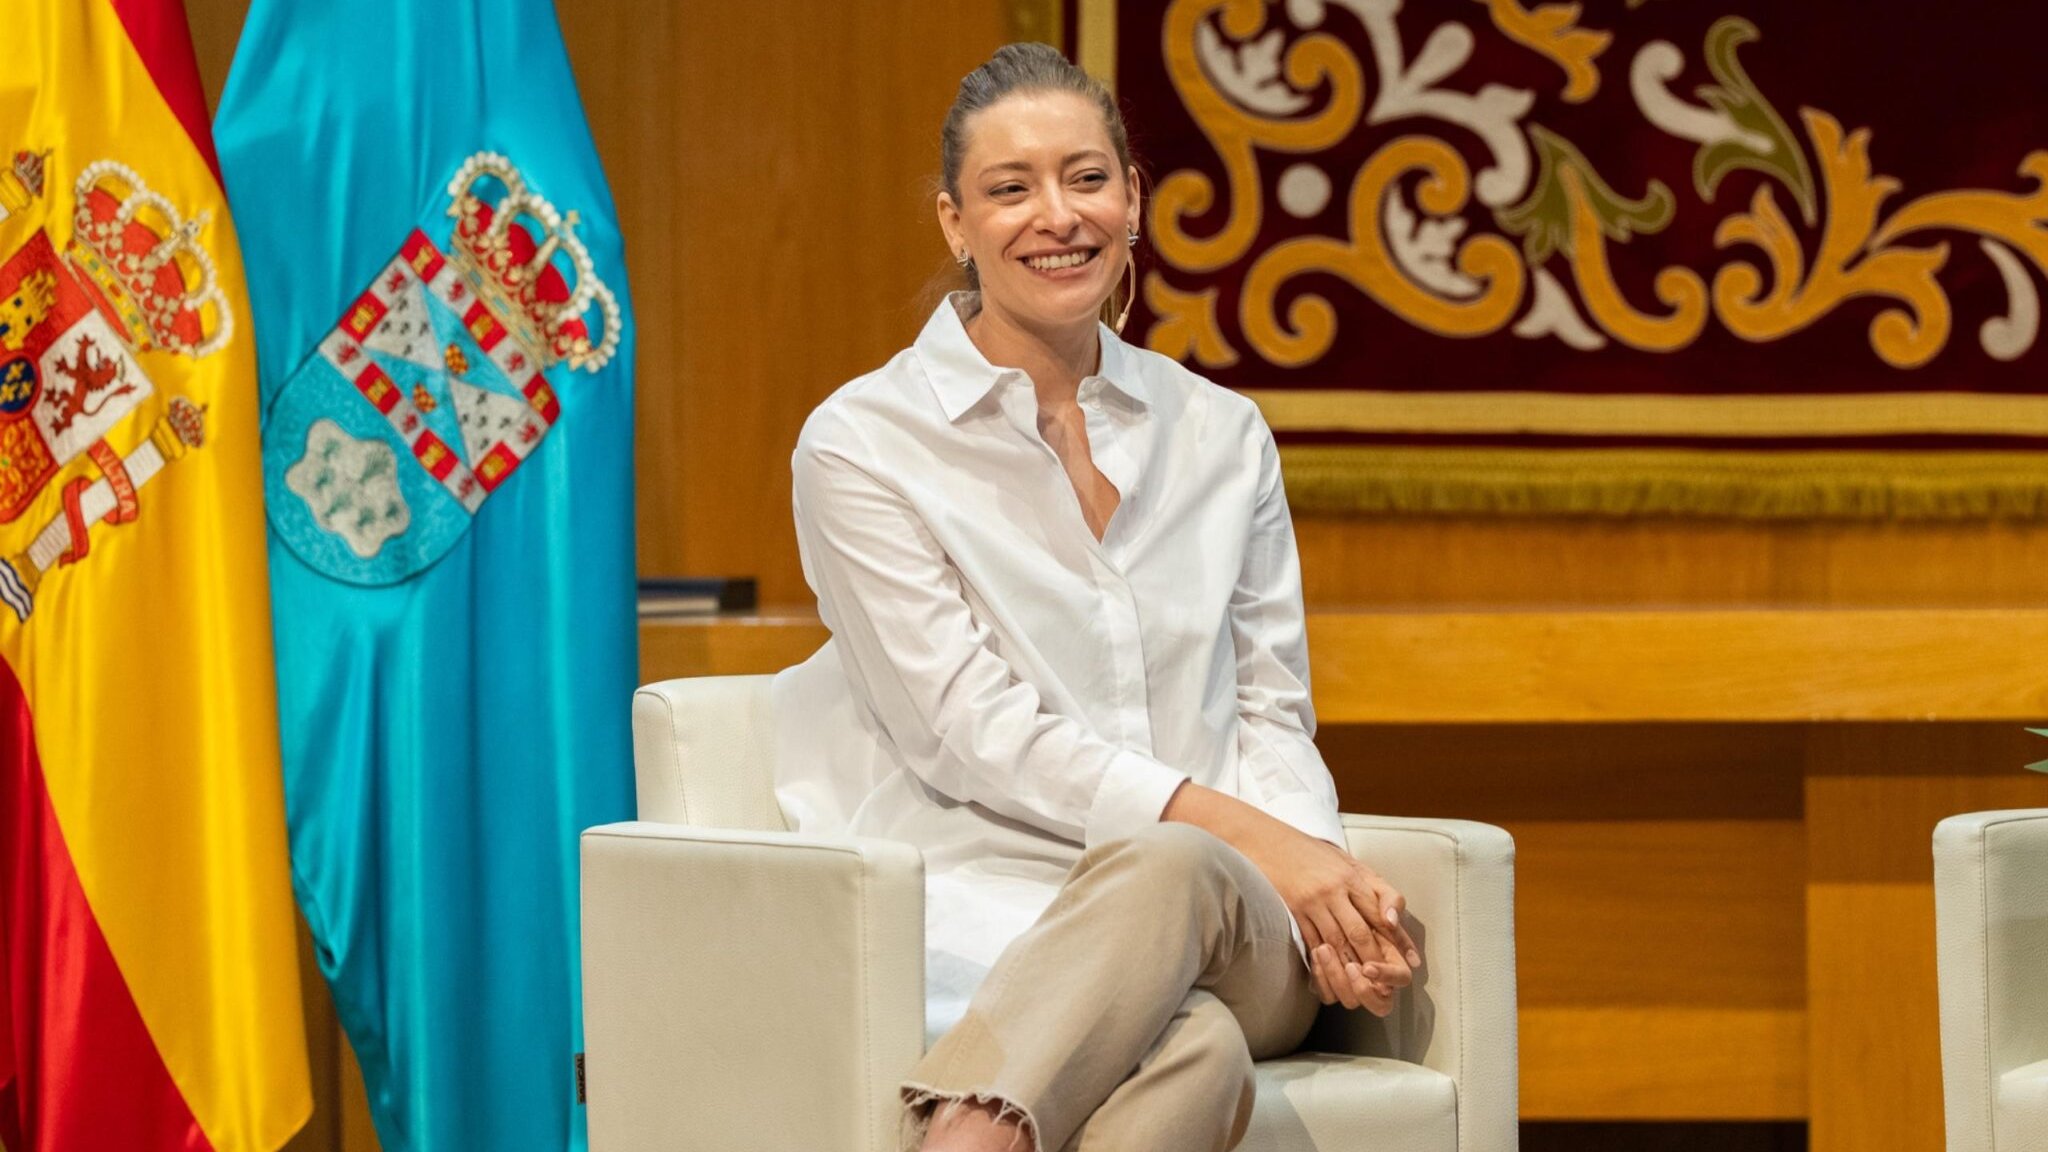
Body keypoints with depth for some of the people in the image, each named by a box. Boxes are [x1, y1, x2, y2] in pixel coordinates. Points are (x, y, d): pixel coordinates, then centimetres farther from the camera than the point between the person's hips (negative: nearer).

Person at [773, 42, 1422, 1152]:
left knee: (1170, 878, -39)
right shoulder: (862, 444, 3)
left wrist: (1317, 872, -8)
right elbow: (973, 732, -6)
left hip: (1234, 934, 3)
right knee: (1194, 1050, -40)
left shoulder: (1220, 436, 18)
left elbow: (1270, 715, 16)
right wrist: (1240, 833, -15)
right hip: (983, 910, -3)